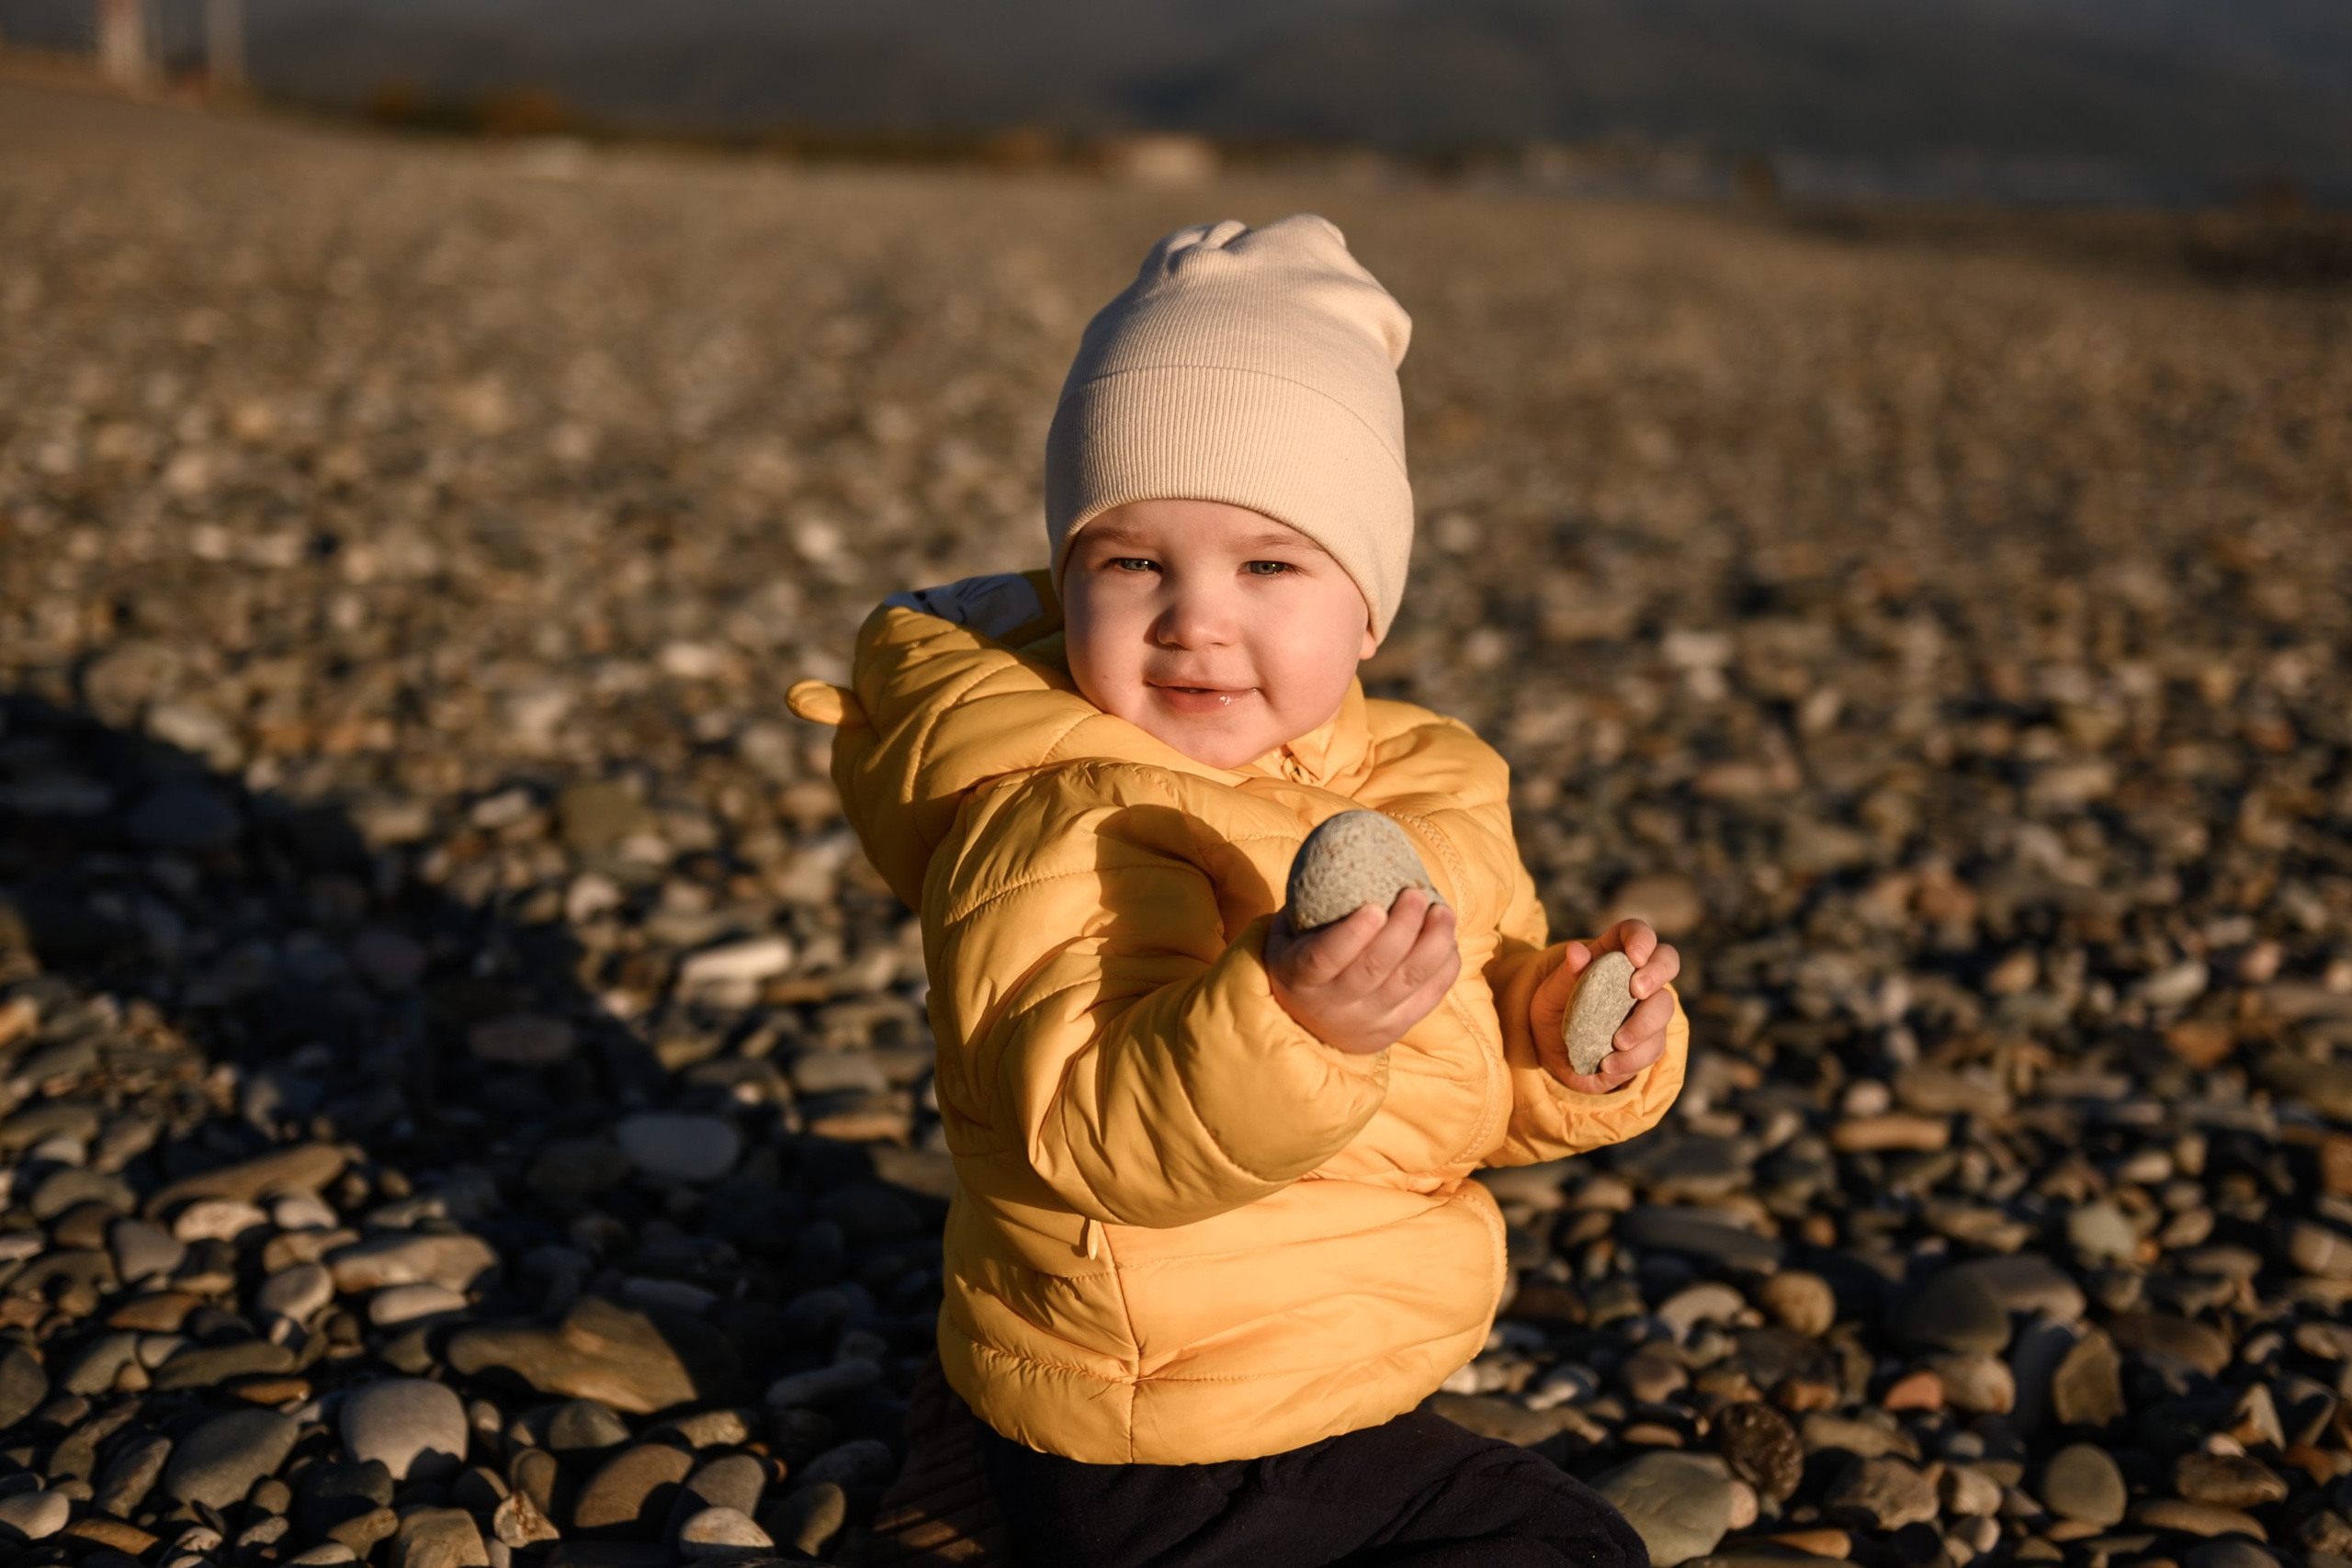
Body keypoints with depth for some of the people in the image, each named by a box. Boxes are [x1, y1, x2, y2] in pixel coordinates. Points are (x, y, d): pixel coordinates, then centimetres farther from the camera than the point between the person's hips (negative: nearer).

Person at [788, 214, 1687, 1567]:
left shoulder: (1426, 795, 0)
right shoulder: (1061, 838, -23)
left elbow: (1479, 1085, 10)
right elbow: (1095, 1134, -36)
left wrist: (1568, 1041, -10)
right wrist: (1285, 1016, -51)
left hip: (1362, 1402, 8)